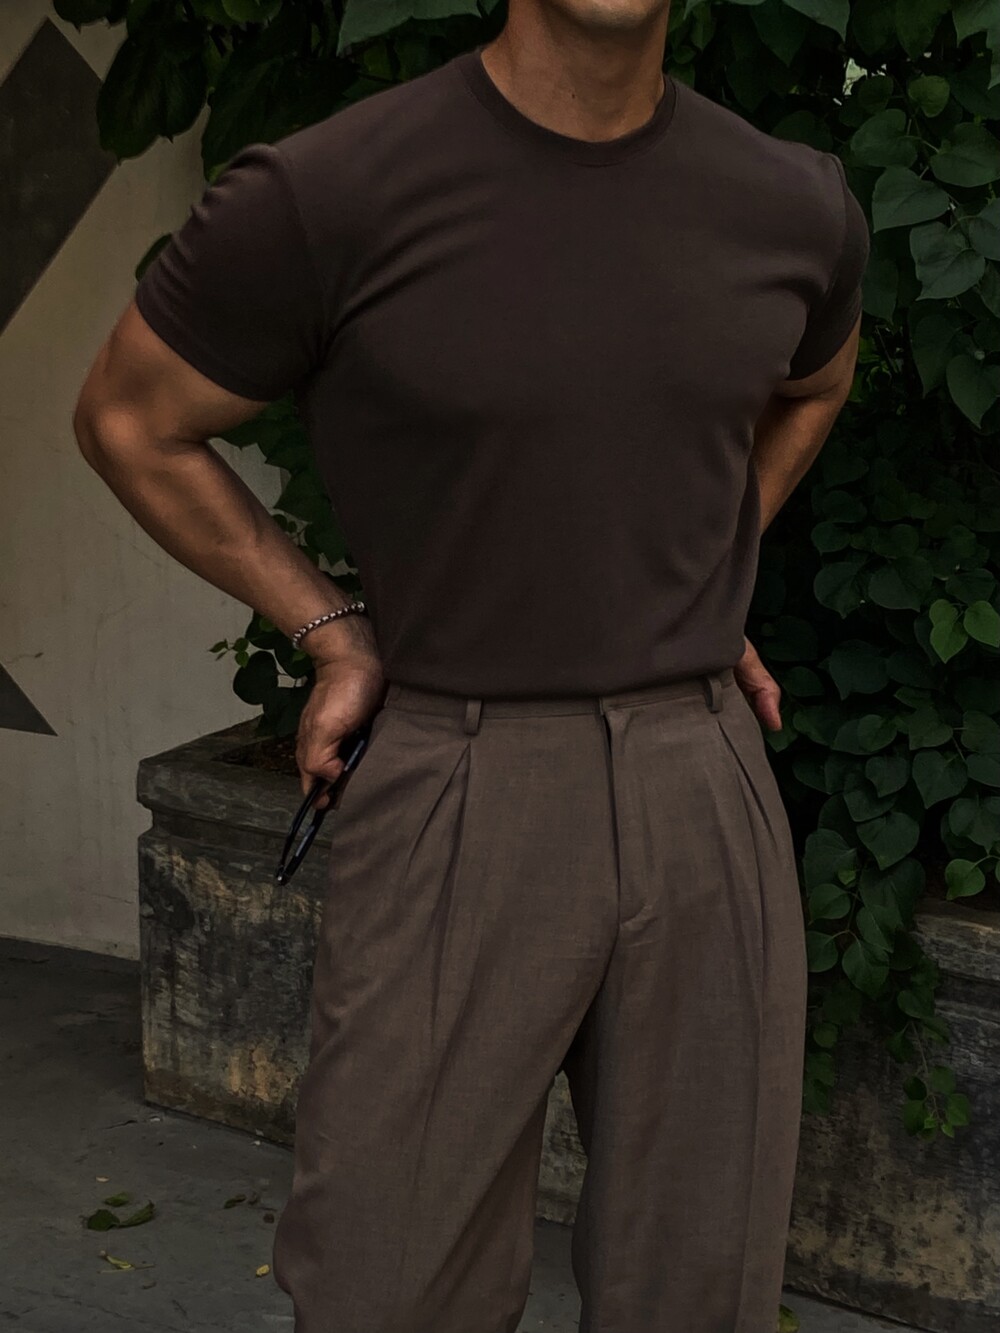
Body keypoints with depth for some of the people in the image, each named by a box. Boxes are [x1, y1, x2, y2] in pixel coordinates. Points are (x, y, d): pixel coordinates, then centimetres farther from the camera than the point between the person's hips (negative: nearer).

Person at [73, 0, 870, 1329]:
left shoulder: (796, 206, 2)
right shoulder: (326, 196, -11)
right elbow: (128, 421, 3)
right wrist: (331, 633, 2)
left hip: (706, 785, 4)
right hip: (460, 794, -3)